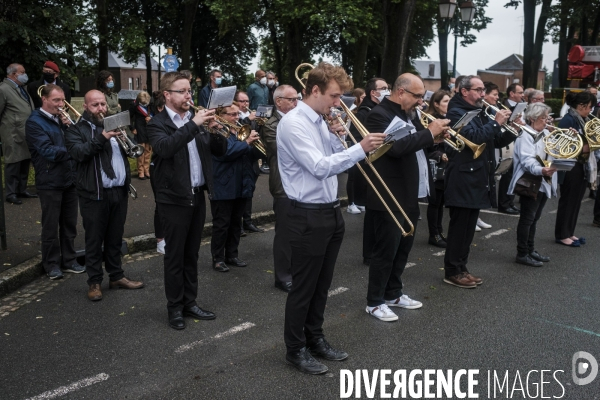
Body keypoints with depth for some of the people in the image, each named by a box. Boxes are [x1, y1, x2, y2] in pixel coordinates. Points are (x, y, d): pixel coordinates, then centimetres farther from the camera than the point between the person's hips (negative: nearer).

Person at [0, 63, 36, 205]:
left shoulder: (21, 87, 15)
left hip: (27, 134, 8)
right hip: (13, 135, -8)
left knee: (25, 164, 13)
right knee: (13, 164, 0)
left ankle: (22, 190, 25)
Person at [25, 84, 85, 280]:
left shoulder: (61, 118, 13)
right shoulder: (34, 122, -9)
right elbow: (48, 151, -19)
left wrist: (69, 127, -6)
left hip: (69, 179, 6)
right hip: (50, 182, -6)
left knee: (69, 224, 13)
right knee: (51, 226, 3)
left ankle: (69, 260, 23)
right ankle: (52, 264, 15)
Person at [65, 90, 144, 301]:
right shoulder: (76, 130, 0)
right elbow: (78, 153, -19)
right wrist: (101, 138, -29)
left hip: (119, 190, 5)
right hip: (94, 193, -5)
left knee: (115, 238, 14)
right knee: (94, 240, 2)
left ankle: (117, 276, 25)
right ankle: (94, 282, 12)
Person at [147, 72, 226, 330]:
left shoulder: (196, 120, 10)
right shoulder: (157, 124, -6)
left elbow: (219, 151, 8)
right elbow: (165, 147, -28)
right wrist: (193, 124, -30)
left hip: (198, 196, 5)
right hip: (174, 199, -5)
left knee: (192, 254, 14)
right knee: (175, 256, 4)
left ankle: (190, 303, 25)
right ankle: (175, 308, 16)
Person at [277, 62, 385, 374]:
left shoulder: (320, 122, 11)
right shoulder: (292, 123, -16)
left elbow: (335, 160, 14)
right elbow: (320, 167, -25)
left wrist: (337, 137, -2)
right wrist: (361, 149, -25)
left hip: (330, 213, 9)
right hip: (308, 217, -9)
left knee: (322, 285, 18)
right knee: (303, 288, 4)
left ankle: (315, 339, 34)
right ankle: (295, 349, 20)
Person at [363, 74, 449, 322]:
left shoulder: (409, 114, 12)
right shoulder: (380, 115, -16)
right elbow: (396, 147, -30)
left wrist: (434, 138, -2)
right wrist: (429, 133, -23)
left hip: (410, 195, 9)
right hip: (390, 197, -9)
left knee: (403, 249, 18)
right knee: (386, 251, 0)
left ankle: (393, 294, 33)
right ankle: (374, 302, 14)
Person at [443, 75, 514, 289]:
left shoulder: (480, 113, 18)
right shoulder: (456, 113, -9)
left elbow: (496, 141, 18)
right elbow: (473, 137, -25)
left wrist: (512, 130, 1)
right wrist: (495, 122, -18)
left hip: (476, 179, 9)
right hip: (462, 180, -9)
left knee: (468, 228, 13)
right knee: (459, 227, -4)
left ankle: (460, 269, 21)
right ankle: (452, 272, 3)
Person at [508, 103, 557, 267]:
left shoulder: (546, 133, 14)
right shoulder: (525, 136, -14)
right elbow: (527, 161, -26)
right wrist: (541, 170, -43)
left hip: (544, 183, 9)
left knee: (534, 218, 16)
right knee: (527, 219, -4)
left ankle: (531, 250, 26)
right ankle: (522, 254, 4)